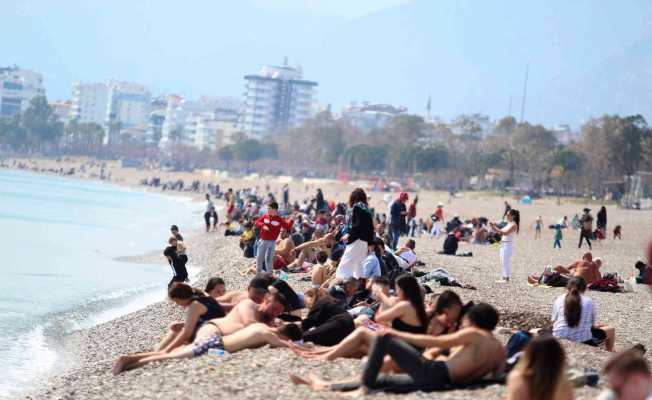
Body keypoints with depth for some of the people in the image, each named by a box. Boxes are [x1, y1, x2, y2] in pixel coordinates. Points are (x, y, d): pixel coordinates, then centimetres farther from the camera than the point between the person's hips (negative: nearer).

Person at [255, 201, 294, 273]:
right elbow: (257, 222, 2)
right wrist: (263, 225, -16)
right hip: (262, 240, 4)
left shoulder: (280, 219, -6)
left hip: (271, 242, -4)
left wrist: (291, 220, -17)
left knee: (268, 258, -11)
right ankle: (258, 273, 27)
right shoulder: (265, 216, 3)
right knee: (259, 258, 12)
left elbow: (287, 227, -3)